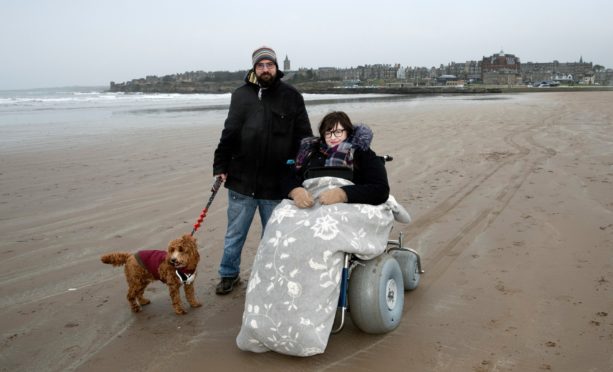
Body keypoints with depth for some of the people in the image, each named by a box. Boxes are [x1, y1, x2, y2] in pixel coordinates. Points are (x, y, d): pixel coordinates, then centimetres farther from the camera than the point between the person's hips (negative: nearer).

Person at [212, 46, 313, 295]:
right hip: (241, 181, 1)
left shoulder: (291, 96, 1)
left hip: (277, 183, -1)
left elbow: (304, 137, 3)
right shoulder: (241, 95, 3)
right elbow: (229, 134, 5)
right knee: (235, 233, 15)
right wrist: (220, 166, 1)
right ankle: (229, 274, 34)